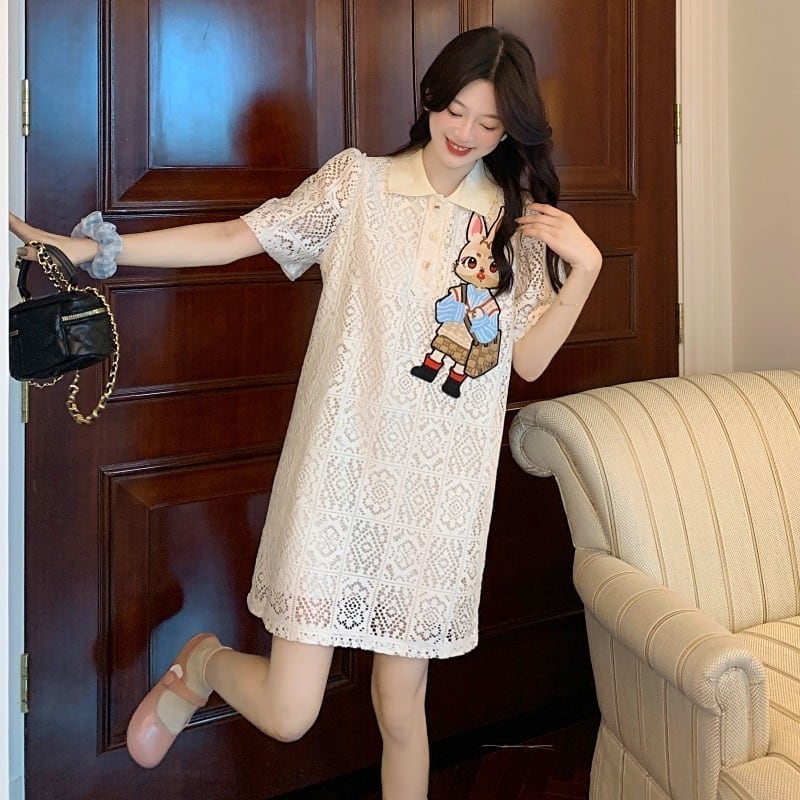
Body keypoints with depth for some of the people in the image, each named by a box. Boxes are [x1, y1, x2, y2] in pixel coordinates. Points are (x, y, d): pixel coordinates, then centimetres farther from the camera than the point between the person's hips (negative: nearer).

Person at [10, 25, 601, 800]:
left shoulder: (519, 224, 9)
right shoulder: (359, 182, 2)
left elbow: (529, 359, 7)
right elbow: (236, 237, -2)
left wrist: (585, 267, -6)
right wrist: (89, 248, -8)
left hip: (439, 491, 2)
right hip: (340, 470, -2)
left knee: (400, 710, 8)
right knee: (287, 713, -4)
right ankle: (201, 663, 30)